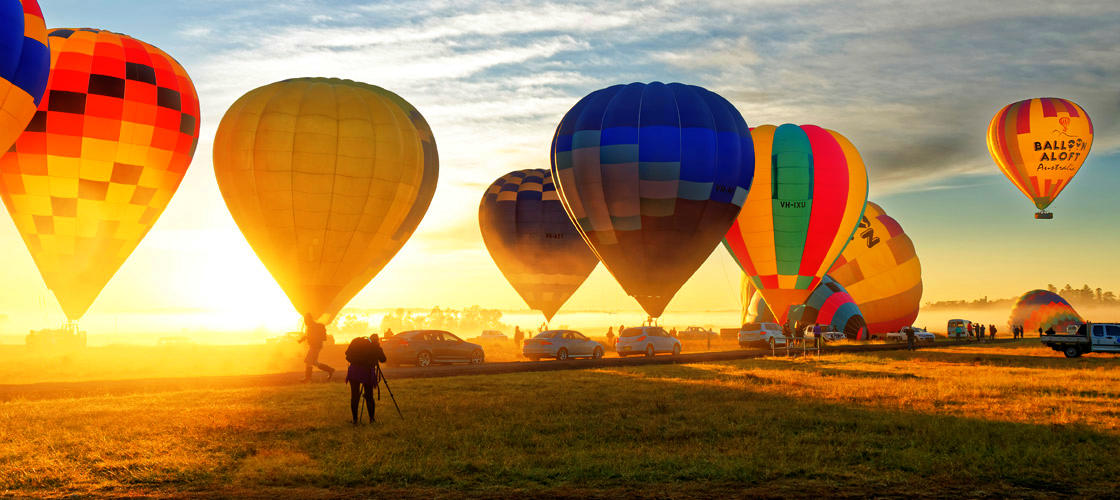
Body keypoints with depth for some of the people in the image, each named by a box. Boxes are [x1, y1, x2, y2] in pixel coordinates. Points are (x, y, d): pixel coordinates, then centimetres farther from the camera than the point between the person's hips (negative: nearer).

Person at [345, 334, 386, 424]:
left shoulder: (356, 342, 11)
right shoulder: (375, 347, 3)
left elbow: (348, 355, 13)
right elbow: (383, 359, 10)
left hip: (353, 372, 2)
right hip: (367, 373, -2)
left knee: (354, 396, 7)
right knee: (369, 396, 9)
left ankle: (355, 420, 6)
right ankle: (371, 419, 10)